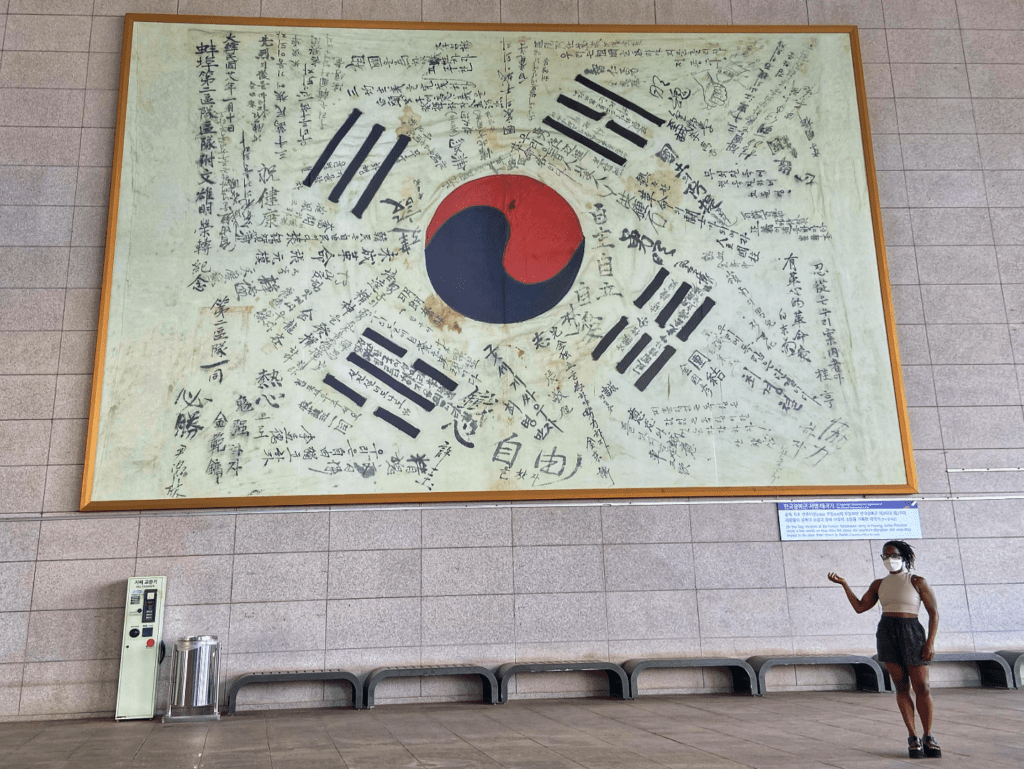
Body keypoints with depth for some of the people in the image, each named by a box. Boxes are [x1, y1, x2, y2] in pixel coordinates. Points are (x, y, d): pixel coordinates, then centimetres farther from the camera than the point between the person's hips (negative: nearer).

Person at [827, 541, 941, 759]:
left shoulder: (917, 582, 1)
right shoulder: (879, 584, 12)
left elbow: (934, 612, 0)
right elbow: (860, 607, 7)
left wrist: (930, 642, -10)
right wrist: (843, 583, -2)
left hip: (911, 634, -3)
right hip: (887, 634, 3)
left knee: (922, 688, -3)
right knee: (901, 687, 3)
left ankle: (928, 737, 10)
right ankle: (912, 738, 7)